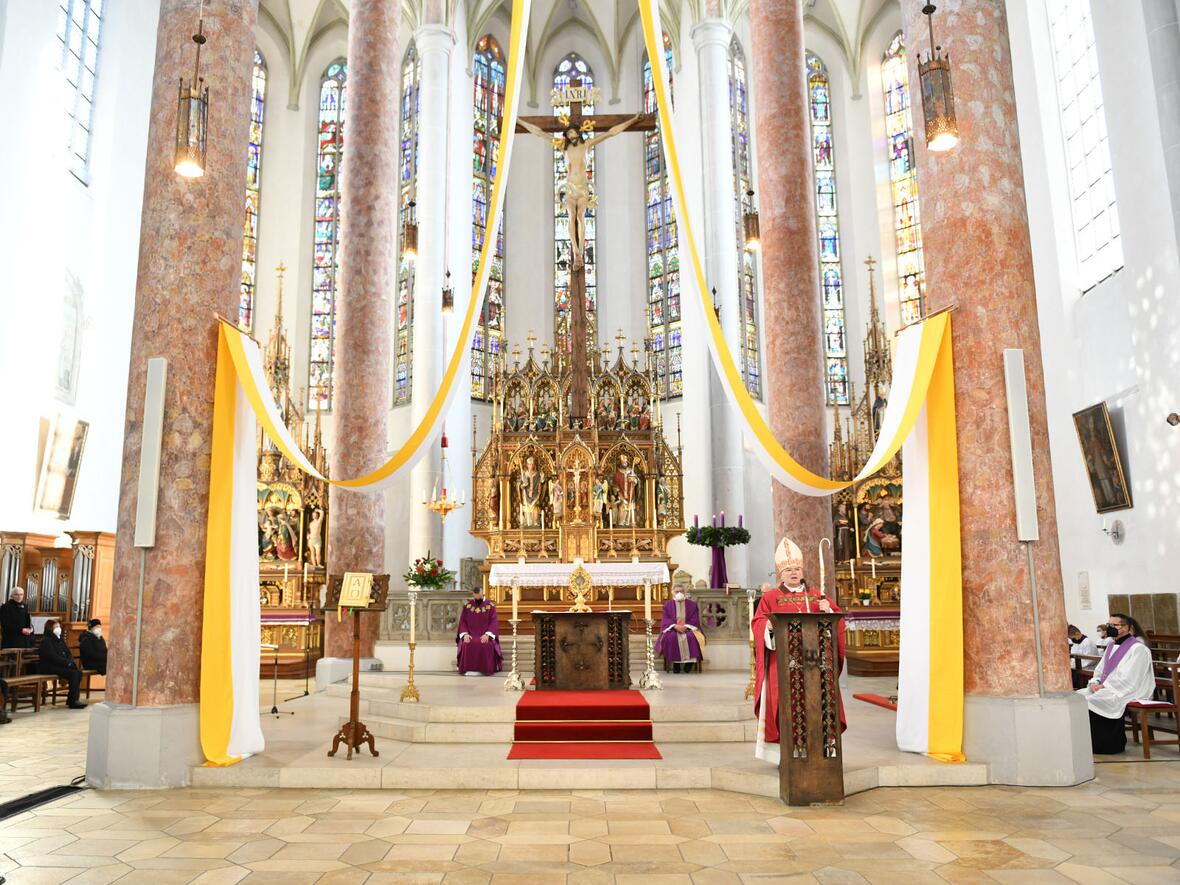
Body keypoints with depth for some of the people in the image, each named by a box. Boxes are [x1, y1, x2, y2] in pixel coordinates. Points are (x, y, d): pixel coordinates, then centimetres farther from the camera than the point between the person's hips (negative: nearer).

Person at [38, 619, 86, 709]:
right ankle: (73, 702, -21)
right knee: (73, 673, -25)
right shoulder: (46, 640, -9)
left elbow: (68, 653, 16)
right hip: (49, 668, -8)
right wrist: (68, 662, -18)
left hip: (61, 665, 8)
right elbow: (53, 657, -18)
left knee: (79, 672, -14)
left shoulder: (60, 639, 19)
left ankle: (71, 699, -8)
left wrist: (71, 662, -4)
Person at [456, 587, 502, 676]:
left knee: (487, 645, -35)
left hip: (485, 636, -1)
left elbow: (494, 622, -3)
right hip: (470, 635, 1)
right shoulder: (467, 605, 8)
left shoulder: (490, 605, 2)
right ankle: (468, 669, -24)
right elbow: (462, 621, 6)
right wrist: (465, 634, -12)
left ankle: (484, 669, -25)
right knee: (466, 645, -32)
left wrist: (487, 634, -19)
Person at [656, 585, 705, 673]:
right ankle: (675, 662, -26)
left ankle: (690, 660, -26)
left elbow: (694, 619, 4)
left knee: (691, 637, -35)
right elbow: (666, 619, 2)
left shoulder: (692, 604, 13)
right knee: (670, 637, -34)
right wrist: (675, 626, -16)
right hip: (672, 629, 0)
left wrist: (686, 626, -14)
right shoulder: (667, 605, 13)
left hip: (688, 629, 0)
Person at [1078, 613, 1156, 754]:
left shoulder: (1138, 649, -9)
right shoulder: (1111, 646, 18)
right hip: (1105, 690, 8)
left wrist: (1103, 686, -17)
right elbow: (1099, 670, 21)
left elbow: (1128, 680, -17)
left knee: (1090, 701, -28)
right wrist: (1094, 683, -1)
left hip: (1128, 693, -8)